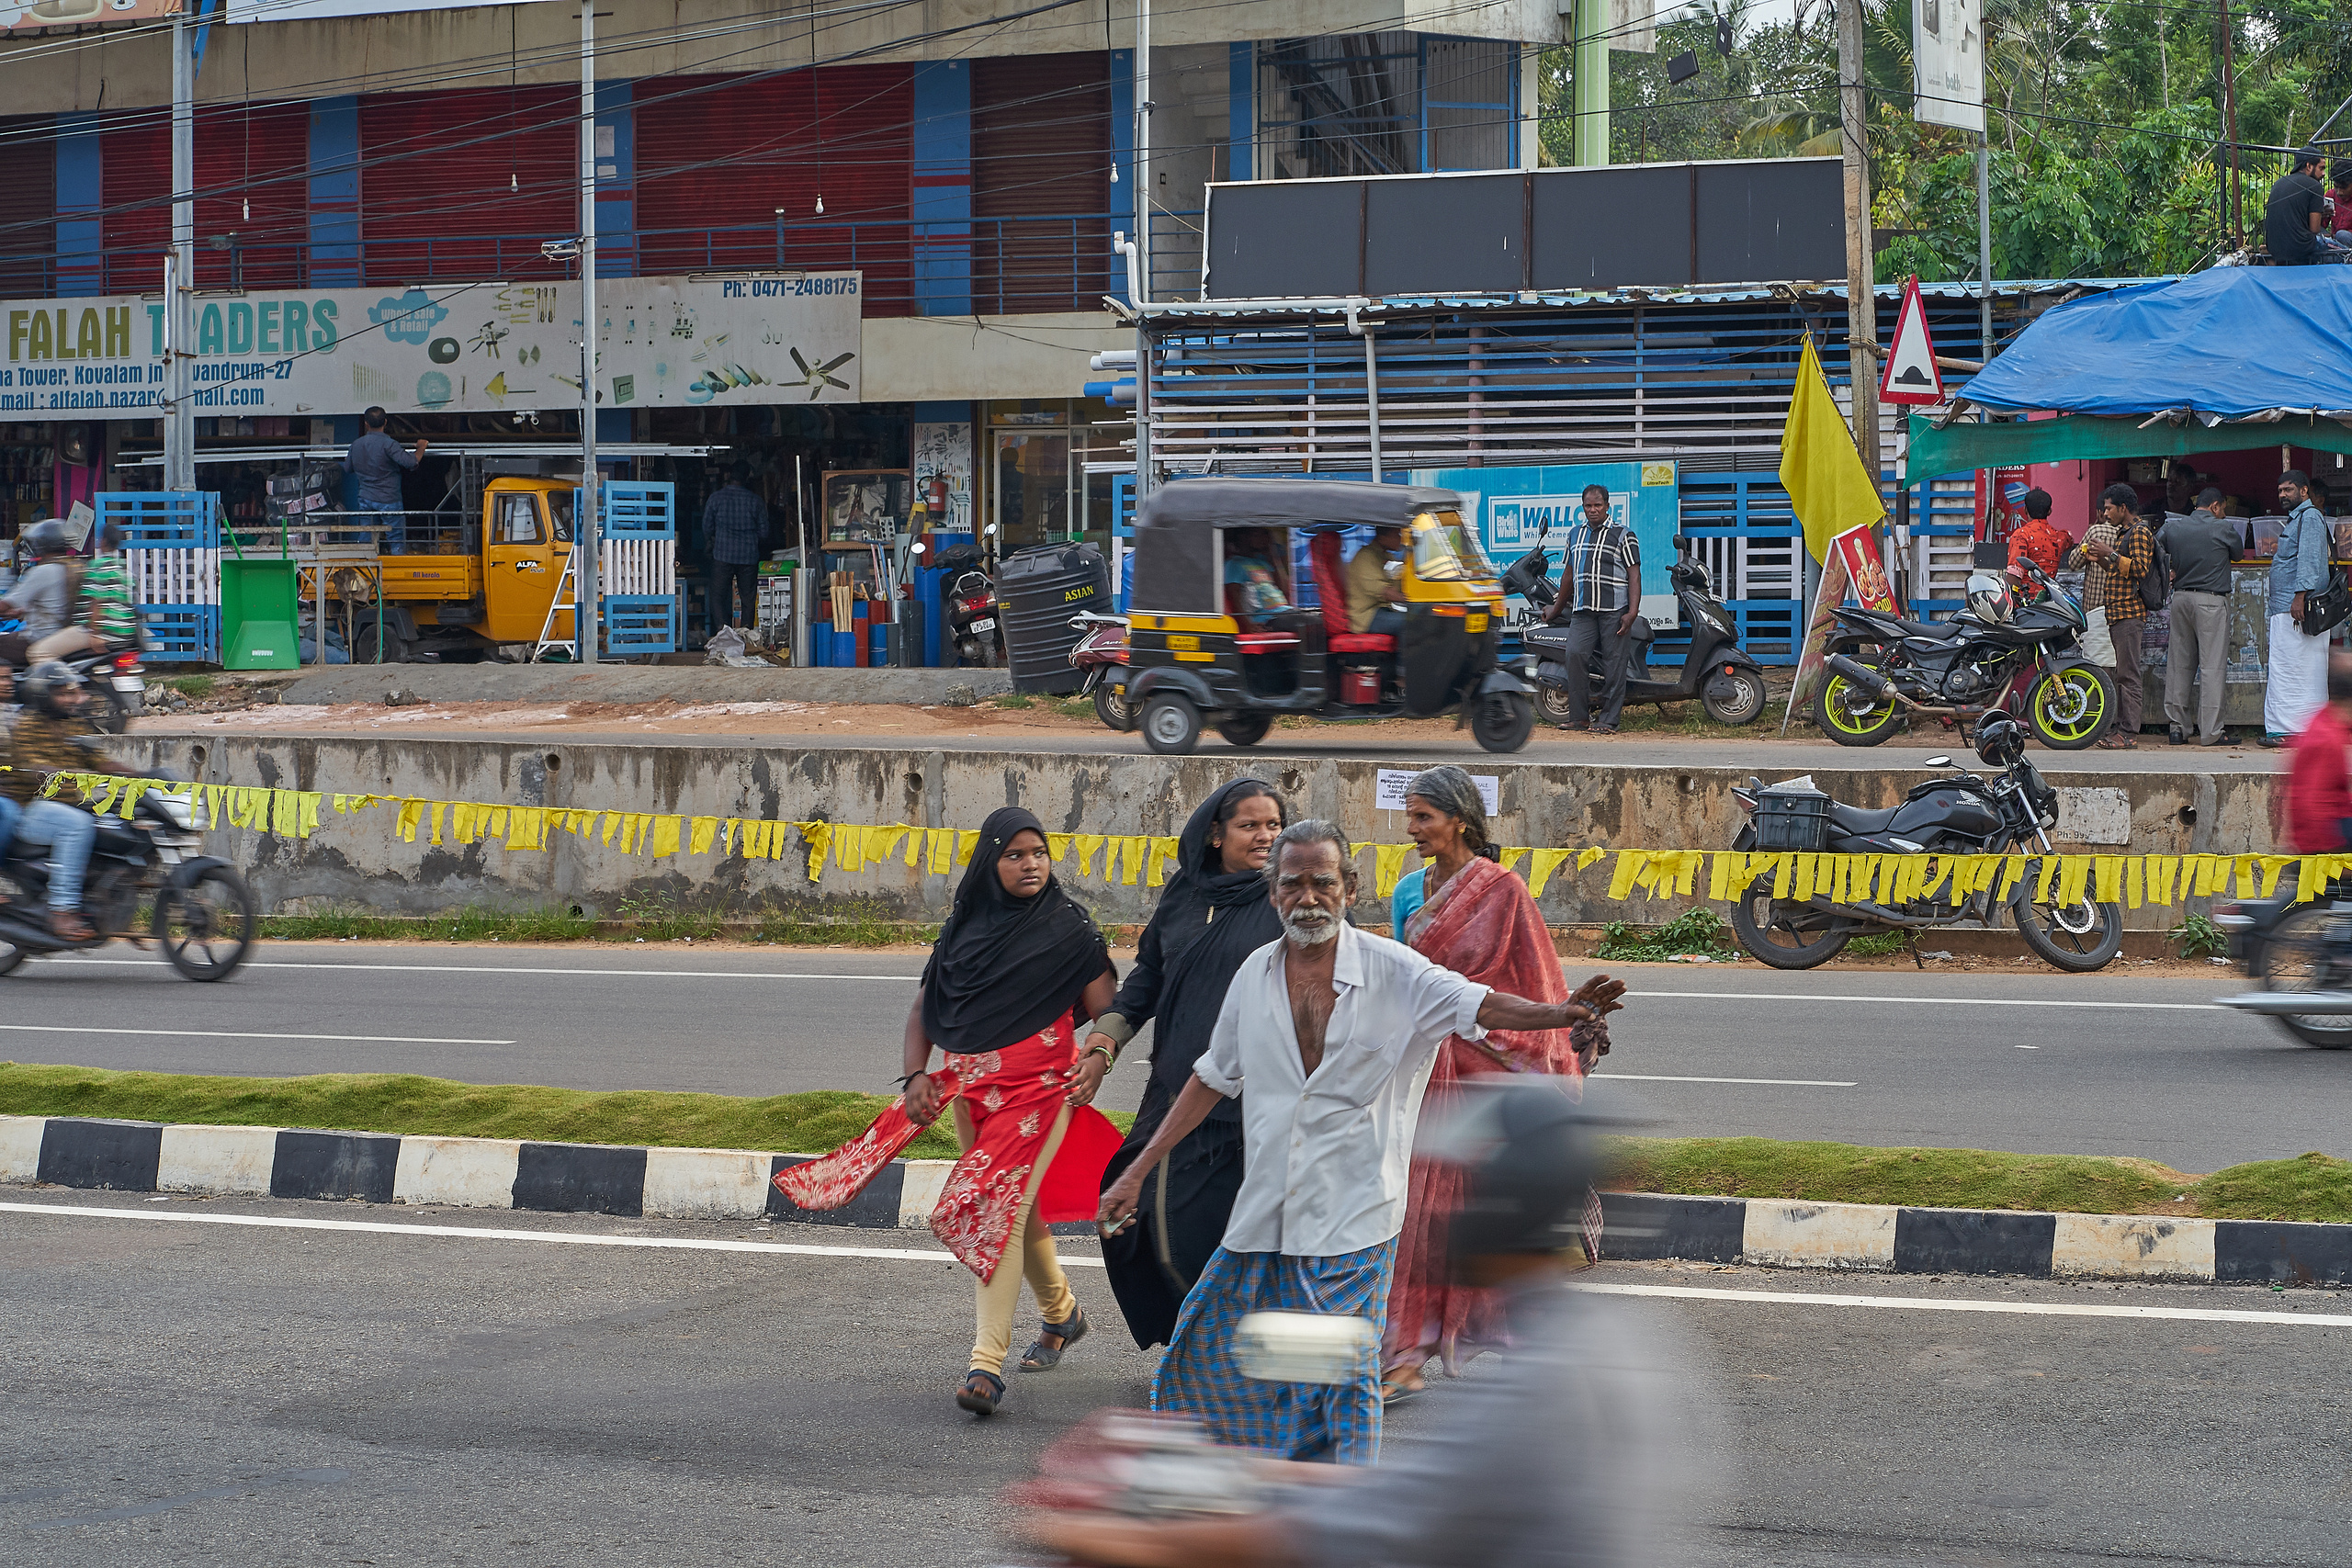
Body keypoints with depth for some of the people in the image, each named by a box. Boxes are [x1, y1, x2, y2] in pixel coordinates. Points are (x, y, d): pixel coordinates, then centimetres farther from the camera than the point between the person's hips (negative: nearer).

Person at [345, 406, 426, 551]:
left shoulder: (356, 445, 3)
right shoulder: (388, 444, -16)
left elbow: (348, 467, 19)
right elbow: (411, 462, -24)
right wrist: (420, 448, -6)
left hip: (365, 500, 5)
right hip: (388, 500, -5)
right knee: (397, 540, 1)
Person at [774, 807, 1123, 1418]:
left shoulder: (1069, 927, -2)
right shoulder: (965, 926, 10)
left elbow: (1107, 1011, -3)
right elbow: (924, 1007, 14)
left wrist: (1096, 1065, -19)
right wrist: (917, 1075, 1)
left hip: (1041, 1088, -5)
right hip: (970, 1088, 5)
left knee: (999, 1211, -16)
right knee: (1019, 1208, 16)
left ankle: (987, 1364, -20)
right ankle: (1061, 1315, 42)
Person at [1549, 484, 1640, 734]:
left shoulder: (1623, 535, 3)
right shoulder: (1575, 534, 18)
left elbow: (1634, 575, -1)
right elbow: (1568, 575, 27)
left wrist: (1632, 612, -12)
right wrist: (1556, 609, 28)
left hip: (1614, 610, -4)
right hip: (1582, 610, 4)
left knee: (1614, 662, -5)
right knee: (1575, 653, -13)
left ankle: (1608, 720, -1)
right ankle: (1578, 716, -7)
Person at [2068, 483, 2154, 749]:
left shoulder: (2139, 532, -9)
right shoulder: (2123, 532, 21)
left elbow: (2140, 568, -20)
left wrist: (2110, 554, -19)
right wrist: (2100, 559, 13)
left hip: (2129, 612, -10)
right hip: (2116, 612, 10)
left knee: (2128, 674, -10)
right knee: (2121, 673, 10)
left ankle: (2129, 734, -11)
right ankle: (2121, 729, 13)